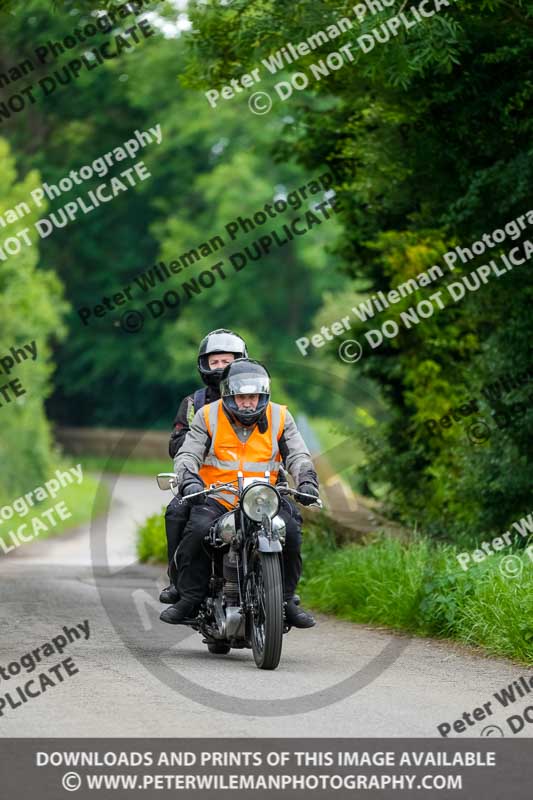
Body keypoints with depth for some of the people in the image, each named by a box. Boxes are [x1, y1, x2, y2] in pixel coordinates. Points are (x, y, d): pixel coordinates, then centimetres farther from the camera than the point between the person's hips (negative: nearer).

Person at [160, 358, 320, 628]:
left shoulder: (279, 417, 7)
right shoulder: (208, 416, 3)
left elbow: (297, 455, 3)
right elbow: (187, 454, -2)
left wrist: (306, 480, -17)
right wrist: (188, 480, -23)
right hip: (216, 497, -1)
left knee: (290, 533, -24)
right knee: (198, 530, -30)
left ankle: (286, 600, -7)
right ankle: (188, 599, -18)